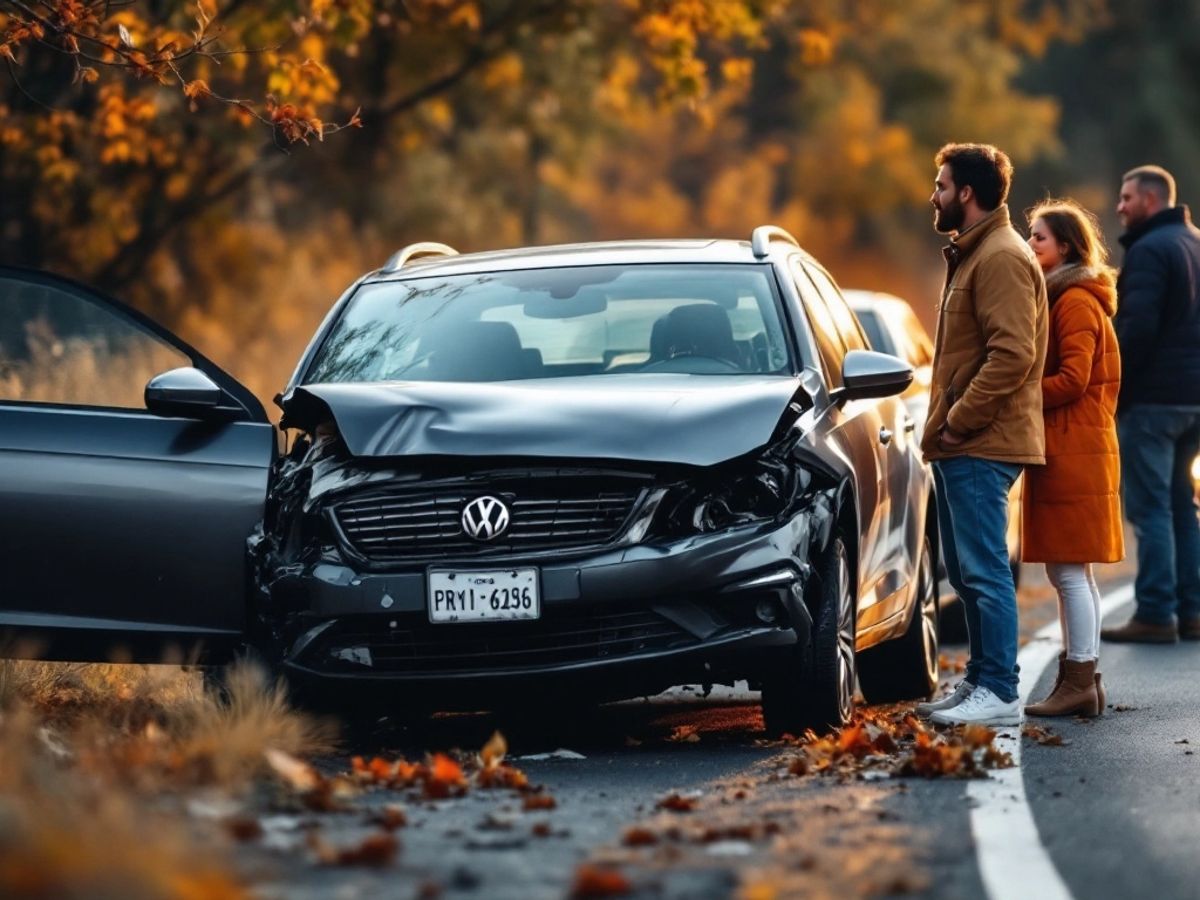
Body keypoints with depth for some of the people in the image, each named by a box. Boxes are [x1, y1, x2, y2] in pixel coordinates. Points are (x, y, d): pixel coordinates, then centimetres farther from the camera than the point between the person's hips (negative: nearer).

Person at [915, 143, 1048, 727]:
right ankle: (979, 681, 21)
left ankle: (999, 693, -9)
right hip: (961, 443, 11)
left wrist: (960, 420, -20)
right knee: (965, 570, 14)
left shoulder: (1002, 258, -14)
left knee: (984, 569, -10)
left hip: (981, 445, -11)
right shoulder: (970, 255, 20)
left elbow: (1012, 354, -23)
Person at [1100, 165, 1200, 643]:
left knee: (1149, 506, -6)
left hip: (1153, 397, -9)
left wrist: (1113, 387, -14)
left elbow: (1137, 328, -21)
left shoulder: (1150, 250, -13)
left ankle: (1155, 613, -8)